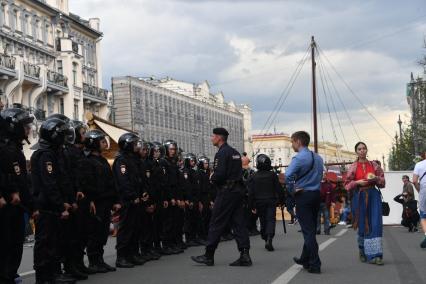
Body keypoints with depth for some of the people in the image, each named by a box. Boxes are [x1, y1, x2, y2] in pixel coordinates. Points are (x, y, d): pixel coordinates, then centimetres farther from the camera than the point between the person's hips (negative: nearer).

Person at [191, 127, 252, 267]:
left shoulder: (222, 153, -12)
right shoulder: (235, 152, 17)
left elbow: (220, 174, -22)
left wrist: (212, 178, -1)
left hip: (226, 191, -9)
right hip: (238, 190, 9)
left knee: (216, 223, -2)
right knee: (239, 223, 6)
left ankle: (208, 256, 4)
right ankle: (245, 255, 2)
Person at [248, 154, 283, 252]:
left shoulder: (254, 177, -2)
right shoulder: (272, 175, -3)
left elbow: (250, 193, -2)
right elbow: (279, 189, 0)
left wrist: (252, 206, 3)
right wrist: (280, 200, 10)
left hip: (259, 203, 1)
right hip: (271, 202, -1)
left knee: (263, 221, 15)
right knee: (271, 220, -5)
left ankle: (266, 240, 20)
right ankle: (269, 240, -25)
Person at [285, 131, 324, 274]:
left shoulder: (299, 158, -14)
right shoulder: (318, 158, 12)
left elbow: (288, 176, -24)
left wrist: (292, 189, -11)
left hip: (303, 196, -8)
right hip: (316, 195, 8)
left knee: (308, 231, -4)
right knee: (311, 229, 16)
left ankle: (315, 265, -5)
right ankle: (305, 259, 28)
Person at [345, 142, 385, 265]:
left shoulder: (374, 165, 7)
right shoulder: (353, 167, 5)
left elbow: (382, 182, 11)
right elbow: (347, 184, 4)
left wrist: (376, 178, -9)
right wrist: (358, 182, -12)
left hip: (373, 196, 0)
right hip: (359, 197, 0)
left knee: (376, 224, -10)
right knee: (363, 225, 3)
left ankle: (376, 255, -11)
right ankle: (363, 252, 22)